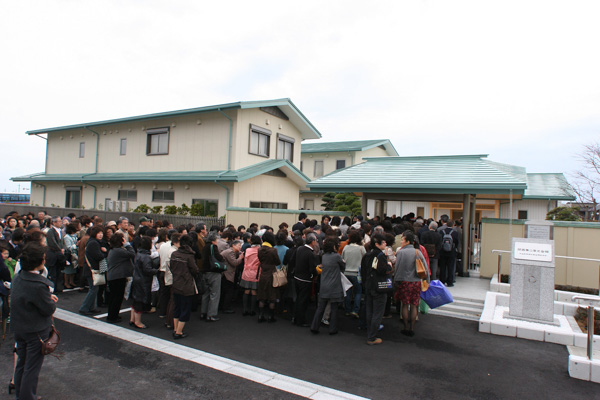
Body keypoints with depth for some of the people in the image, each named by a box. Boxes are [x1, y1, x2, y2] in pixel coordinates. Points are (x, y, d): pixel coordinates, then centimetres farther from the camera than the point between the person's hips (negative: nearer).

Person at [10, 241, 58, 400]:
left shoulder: (17, 277, -3)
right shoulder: (39, 285, -30)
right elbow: (49, 309, -21)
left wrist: (48, 297, 1)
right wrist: (52, 302, -1)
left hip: (18, 327, 9)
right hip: (36, 331, -9)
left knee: (21, 362, 24)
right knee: (32, 367, 7)